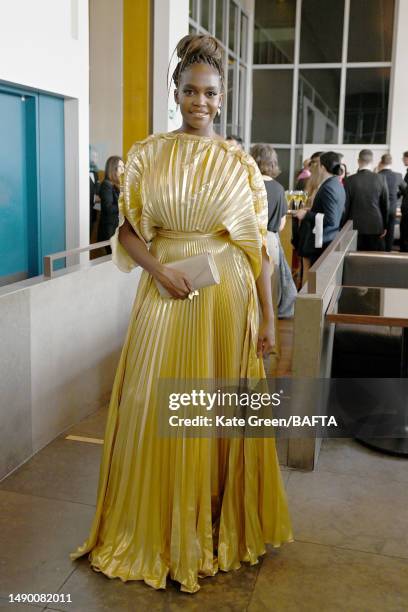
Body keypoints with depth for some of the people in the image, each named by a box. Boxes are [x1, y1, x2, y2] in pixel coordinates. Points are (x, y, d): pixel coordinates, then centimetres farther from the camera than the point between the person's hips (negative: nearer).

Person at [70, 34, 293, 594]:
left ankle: (219, 526, 30)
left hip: (227, 297, 0)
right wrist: (159, 269, -14)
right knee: (158, 411, 4)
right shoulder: (148, 155, 3)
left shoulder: (240, 163, 3)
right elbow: (128, 230, 4)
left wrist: (267, 318, 0)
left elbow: (257, 246, 2)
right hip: (167, 295, 0)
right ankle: (158, 529, 26)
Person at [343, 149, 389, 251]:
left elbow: (345, 206, -3)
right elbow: (385, 204, 1)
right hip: (376, 226, 1)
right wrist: (385, 226, 11)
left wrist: (343, 226, 7)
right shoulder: (380, 179, -4)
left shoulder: (349, 180, -8)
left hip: (356, 226, -1)